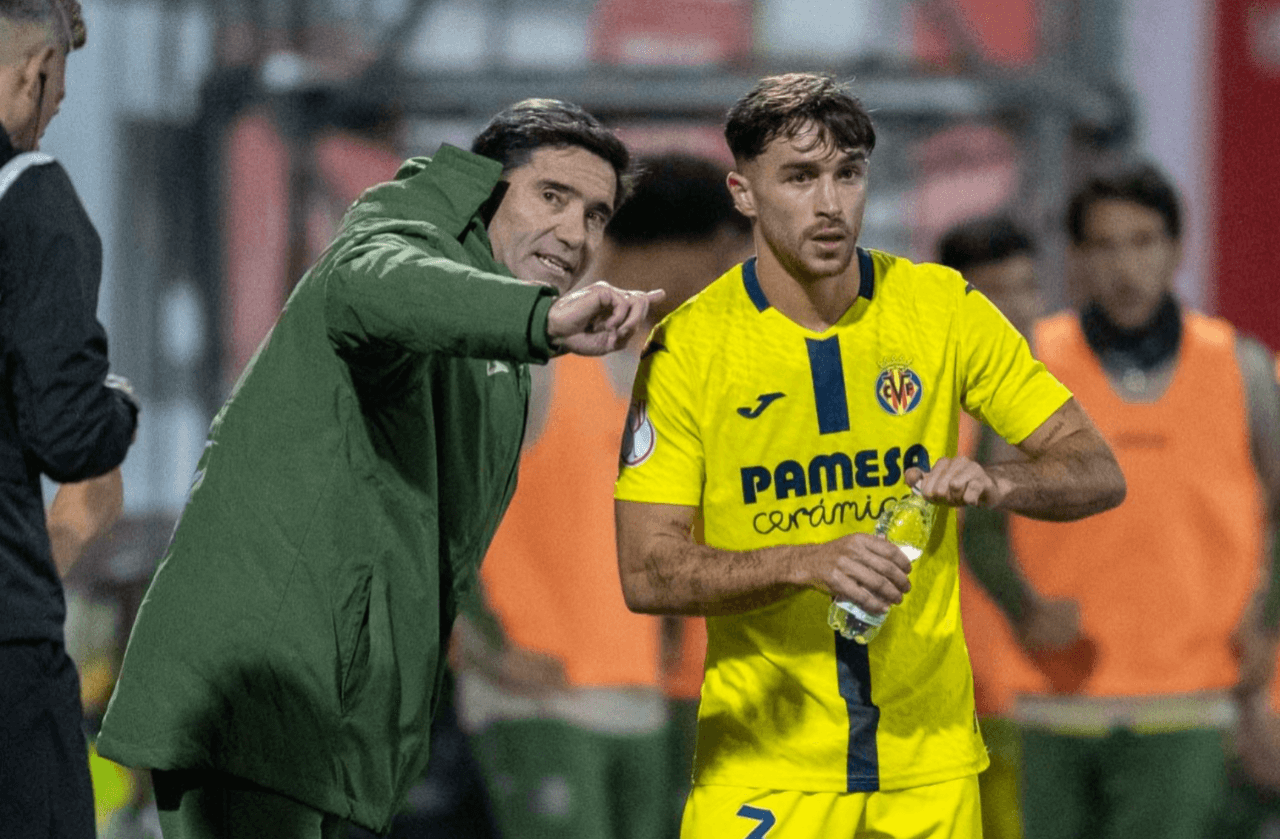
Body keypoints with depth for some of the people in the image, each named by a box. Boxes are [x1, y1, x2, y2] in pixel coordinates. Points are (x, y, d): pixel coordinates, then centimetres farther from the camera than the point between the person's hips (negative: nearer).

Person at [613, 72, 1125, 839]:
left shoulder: (942, 308, 0)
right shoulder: (688, 345, -6)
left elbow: (1098, 474, 2)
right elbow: (647, 573, -10)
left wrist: (997, 483, -20)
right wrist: (810, 562, -26)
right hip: (766, 767, -2)